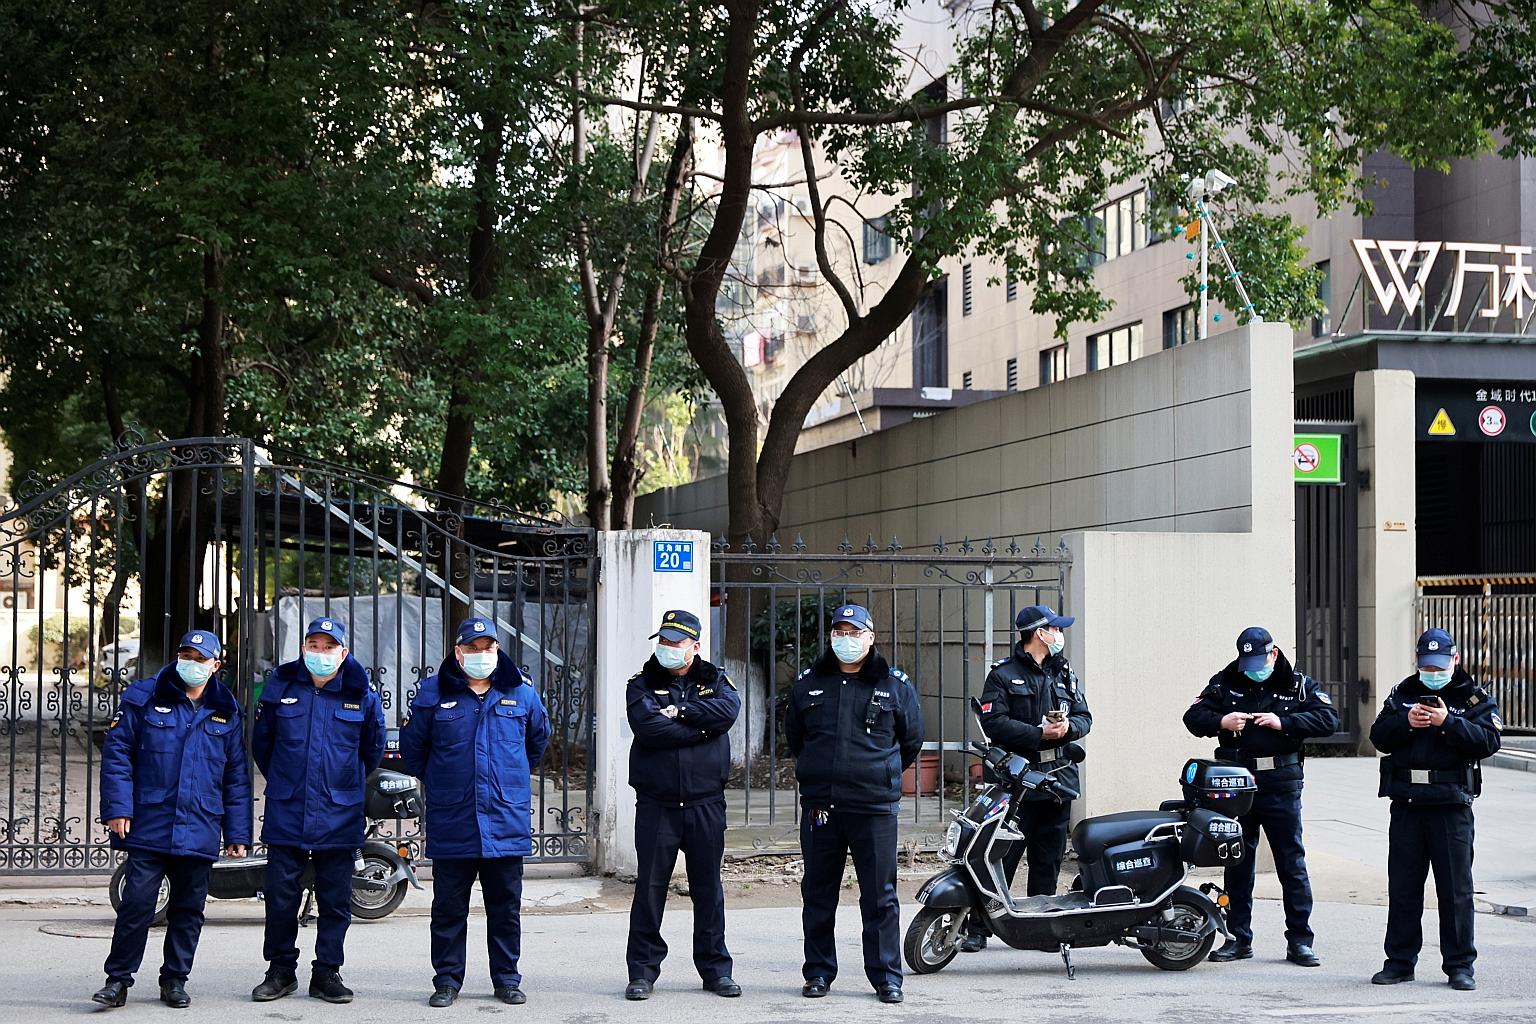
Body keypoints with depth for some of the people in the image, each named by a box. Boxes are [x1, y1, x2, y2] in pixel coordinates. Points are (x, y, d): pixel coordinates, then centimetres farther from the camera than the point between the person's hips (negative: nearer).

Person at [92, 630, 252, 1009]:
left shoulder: (226, 712, 11)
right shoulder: (143, 698, 2)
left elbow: (236, 776, 13)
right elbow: (116, 753, 0)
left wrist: (238, 833, 9)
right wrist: (118, 808, -10)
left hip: (199, 832, 3)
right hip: (149, 827, -3)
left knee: (188, 909, 8)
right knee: (137, 903, -7)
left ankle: (175, 979, 19)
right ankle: (118, 978, 3)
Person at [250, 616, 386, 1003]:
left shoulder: (361, 691, 0)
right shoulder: (280, 685, 2)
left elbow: (373, 747, 15)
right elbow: (261, 741, 17)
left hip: (340, 815, 0)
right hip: (286, 812, 0)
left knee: (335, 899, 4)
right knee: (281, 895, 3)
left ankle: (327, 973, 14)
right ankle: (281, 970, 15)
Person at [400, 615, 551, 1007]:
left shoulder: (521, 692, 4)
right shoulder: (434, 693, 1)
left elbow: (539, 738, 22)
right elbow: (412, 746, 14)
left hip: (506, 823, 1)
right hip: (451, 824, -1)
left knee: (505, 908, 8)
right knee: (449, 908, 5)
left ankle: (507, 978, 18)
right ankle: (447, 979, 14)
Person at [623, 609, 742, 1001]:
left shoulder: (714, 680, 10)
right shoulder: (642, 686, 6)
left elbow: (728, 710, -13)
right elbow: (648, 727, -14)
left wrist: (680, 711, -13)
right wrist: (700, 727, -11)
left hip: (705, 804, 1)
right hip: (656, 804, -1)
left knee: (708, 887, 8)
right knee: (650, 888, 1)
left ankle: (715, 968, 16)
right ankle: (642, 970, 8)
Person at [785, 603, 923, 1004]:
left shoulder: (895, 685, 3)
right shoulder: (808, 684, 9)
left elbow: (911, 740, 14)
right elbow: (793, 735, 23)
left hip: (875, 806, -2)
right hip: (819, 805, 2)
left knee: (880, 896, -1)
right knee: (818, 895, 8)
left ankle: (886, 975, 5)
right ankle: (819, 972, 17)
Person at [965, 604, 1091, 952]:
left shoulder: (1065, 674, 18)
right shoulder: (1003, 675, 0)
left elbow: (1084, 717, 16)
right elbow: (993, 723, -11)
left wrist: (1068, 727, -7)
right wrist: (1039, 734, -17)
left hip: (1059, 777, 6)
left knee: (1048, 859, 8)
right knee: (1001, 857, -7)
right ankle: (978, 928, -3)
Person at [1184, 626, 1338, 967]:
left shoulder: (1298, 684, 4)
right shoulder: (1225, 683, 7)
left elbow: (1329, 719, -7)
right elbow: (1193, 716, 3)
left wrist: (1283, 722, -17)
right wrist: (1221, 722, -17)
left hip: (1281, 786, -2)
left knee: (1292, 862, -1)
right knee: (1238, 862, 8)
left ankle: (1299, 940, 5)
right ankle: (1238, 938, 16)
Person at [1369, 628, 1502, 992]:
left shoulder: (1474, 698, 2)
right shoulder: (1403, 693, 12)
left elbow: (1489, 741, -11)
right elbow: (1379, 737, 6)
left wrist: (1448, 722, -21)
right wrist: (1406, 721, -12)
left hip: (1451, 805, -3)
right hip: (1406, 804, 3)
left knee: (1456, 888, 0)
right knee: (1403, 886, 8)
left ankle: (1460, 965, 7)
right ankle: (1400, 961, 15)